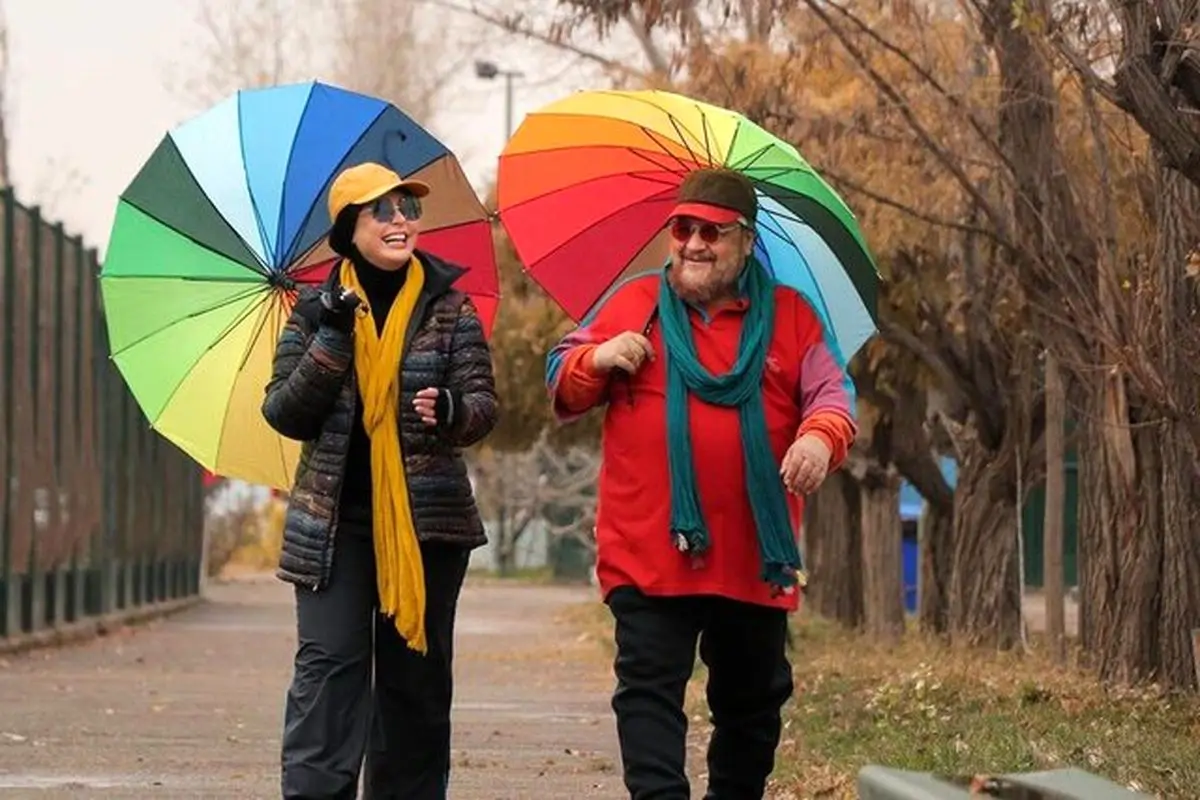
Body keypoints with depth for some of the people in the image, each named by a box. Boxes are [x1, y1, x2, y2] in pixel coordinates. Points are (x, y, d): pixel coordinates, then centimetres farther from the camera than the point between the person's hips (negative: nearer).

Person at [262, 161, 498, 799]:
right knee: (328, 664, -10)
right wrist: (331, 342, -14)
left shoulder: (448, 307, 4)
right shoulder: (317, 311, 4)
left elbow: (484, 404, -2)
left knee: (418, 675, 7)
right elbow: (283, 413, -1)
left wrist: (453, 411, -26)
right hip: (336, 521, -1)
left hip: (427, 521, 1)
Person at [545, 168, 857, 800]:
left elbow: (832, 396, 0)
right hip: (649, 553, -1)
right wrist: (597, 360, -13)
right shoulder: (633, 304, 8)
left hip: (753, 560, 1)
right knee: (650, 689, -9)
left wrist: (821, 436, -22)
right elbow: (563, 387, 10)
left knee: (753, 699, 13)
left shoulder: (790, 317, 7)